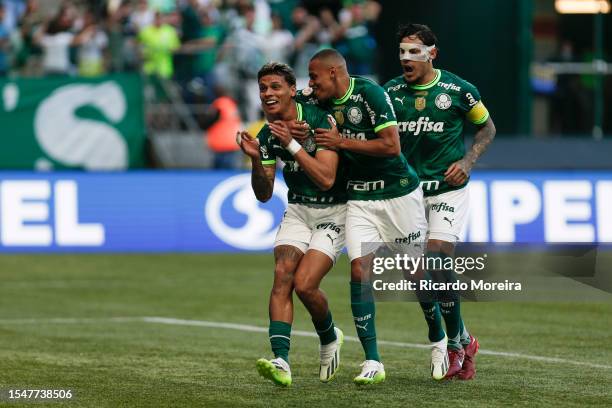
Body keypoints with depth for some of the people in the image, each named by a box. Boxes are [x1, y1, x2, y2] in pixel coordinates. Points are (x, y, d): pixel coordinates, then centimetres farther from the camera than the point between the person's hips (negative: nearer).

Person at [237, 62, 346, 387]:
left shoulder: (318, 120, -17)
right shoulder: (267, 136, 0)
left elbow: (327, 178, -23)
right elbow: (263, 194, 1)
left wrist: (292, 144, -28)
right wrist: (255, 159, -17)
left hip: (332, 213, -5)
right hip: (297, 210, 5)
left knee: (304, 284, -17)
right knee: (282, 274, -18)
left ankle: (329, 338, 14)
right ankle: (281, 361, -26)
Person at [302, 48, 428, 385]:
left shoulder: (370, 94, -16)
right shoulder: (320, 103, 3)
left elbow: (391, 145, -23)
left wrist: (341, 142, -19)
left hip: (398, 193, -5)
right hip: (359, 198, 5)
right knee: (359, 272, -11)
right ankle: (372, 363, -8)